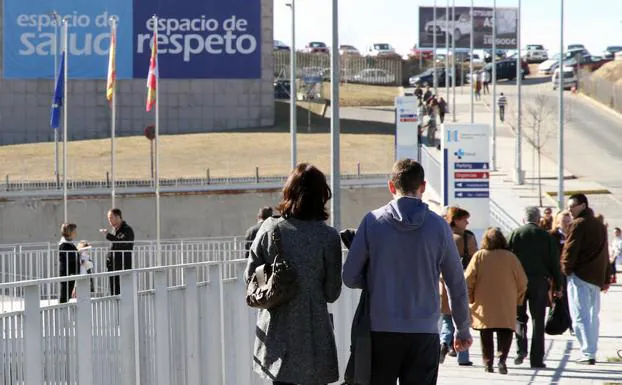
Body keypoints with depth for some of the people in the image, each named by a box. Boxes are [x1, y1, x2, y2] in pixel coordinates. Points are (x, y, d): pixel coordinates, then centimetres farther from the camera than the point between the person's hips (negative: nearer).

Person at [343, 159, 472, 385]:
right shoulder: (438, 226, -2)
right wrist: (463, 329, 17)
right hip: (424, 332, 0)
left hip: (380, 331, 0)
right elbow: (457, 285, 5)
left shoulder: (373, 221, -3)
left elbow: (350, 277, -2)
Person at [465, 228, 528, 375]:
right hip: (506, 307, 0)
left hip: (484, 305, 0)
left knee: (486, 335, 9)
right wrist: (517, 299, 16)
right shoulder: (510, 257, 0)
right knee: (505, 334, 1)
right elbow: (522, 281, 3)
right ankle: (502, 359, -18)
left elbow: (468, 279, -4)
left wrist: (470, 298, 8)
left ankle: (488, 363, 6)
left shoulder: (479, 256, -1)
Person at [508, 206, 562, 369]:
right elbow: (554, 263, 3)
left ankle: (521, 348, -8)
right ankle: (536, 359, 3)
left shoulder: (515, 234, 0)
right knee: (538, 320, 5)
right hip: (540, 282, 0)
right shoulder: (546, 237, 2)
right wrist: (558, 286, 10)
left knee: (519, 317, 13)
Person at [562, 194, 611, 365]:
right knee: (593, 316, 15)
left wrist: (566, 270, -1)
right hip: (597, 278, 8)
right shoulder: (600, 226, 16)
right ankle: (591, 352, 18)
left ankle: (588, 353, -17)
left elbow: (570, 250, -14)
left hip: (580, 275, -8)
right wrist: (606, 279, 23)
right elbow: (605, 254, 20)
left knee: (580, 316, -8)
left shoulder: (579, 224, -10)